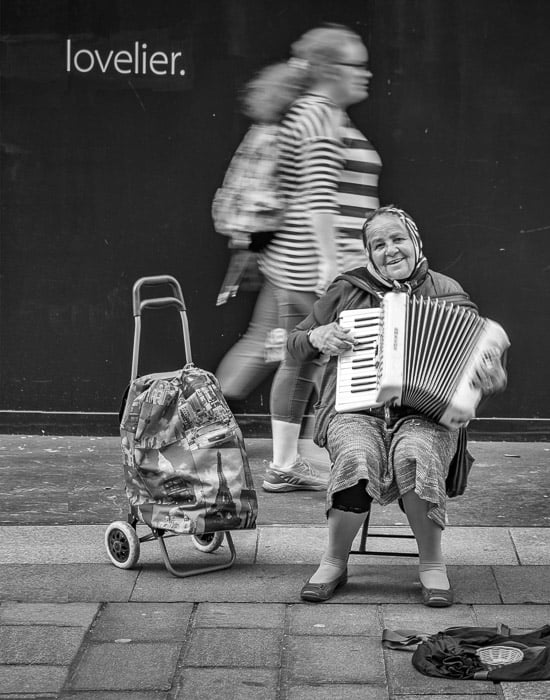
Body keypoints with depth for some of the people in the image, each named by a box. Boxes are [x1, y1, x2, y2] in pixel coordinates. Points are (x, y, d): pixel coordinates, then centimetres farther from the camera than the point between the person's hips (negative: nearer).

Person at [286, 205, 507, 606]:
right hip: (356, 410, 1)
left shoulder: (447, 294, 12)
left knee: (415, 455, -35)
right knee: (358, 457, -34)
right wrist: (317, 337, -2)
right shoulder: (347, 291, 14)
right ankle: (335, 562, -13)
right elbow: (295, 344, 21)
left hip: (427, 412, 0)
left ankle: (432, 563, -15)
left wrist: (493, 375, -11)